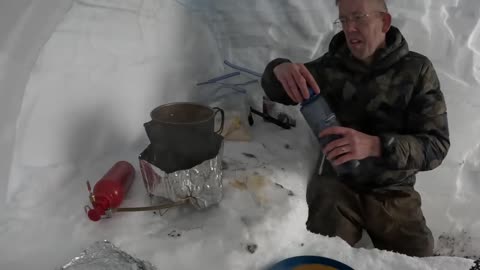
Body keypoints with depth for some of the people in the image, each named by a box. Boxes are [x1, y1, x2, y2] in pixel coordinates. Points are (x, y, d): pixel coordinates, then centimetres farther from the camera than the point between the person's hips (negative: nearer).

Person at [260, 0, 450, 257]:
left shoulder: (416, 70, -7)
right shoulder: (331, 65, -1)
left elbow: (436, 144, -14)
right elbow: (276, 93, 2)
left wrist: (375, 146, -34)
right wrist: (280, 68, -24)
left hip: (394, 192, 0)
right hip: (335, 183, 0)